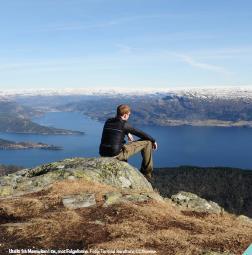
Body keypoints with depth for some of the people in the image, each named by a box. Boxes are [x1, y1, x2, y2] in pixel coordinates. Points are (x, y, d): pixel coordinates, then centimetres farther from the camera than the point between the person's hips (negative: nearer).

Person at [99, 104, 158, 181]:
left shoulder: (108, 122, 9)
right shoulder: (124, 124, -9)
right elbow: (141, 133, 0)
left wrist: (127, 133, 41)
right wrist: (153, 141, 14)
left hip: (103, 154, 7)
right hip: (117, 155, -7)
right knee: (147, 143, 3)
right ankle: (146, 173, 16)